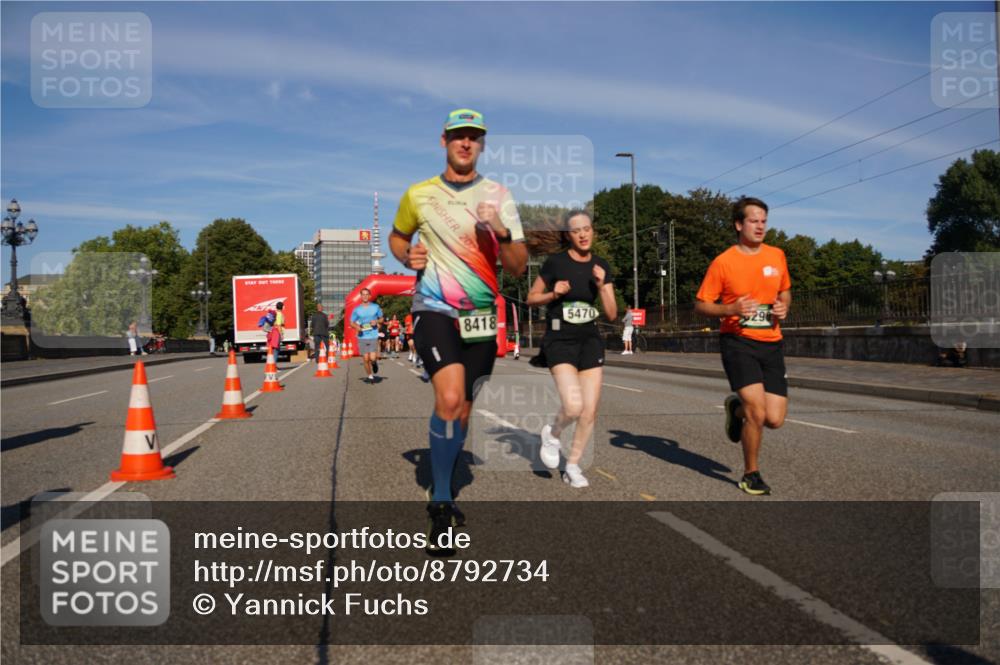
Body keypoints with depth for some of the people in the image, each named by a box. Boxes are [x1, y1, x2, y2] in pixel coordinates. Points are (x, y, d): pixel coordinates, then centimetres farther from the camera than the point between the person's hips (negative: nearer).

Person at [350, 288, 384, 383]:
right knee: (366, 359, 1)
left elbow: (381, 319, 15)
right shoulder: (357, 309, 4)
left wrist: (377, 321, -7)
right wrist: (356, 326, -12)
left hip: (373, 336, -1)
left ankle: (375, 362, 24)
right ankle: (370, 376, 20)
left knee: (372, 358, -12)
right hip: (362, 337, 1)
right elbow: (352, 323, 10)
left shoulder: (375, 307, 4)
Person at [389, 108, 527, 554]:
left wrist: (502, 232, -21)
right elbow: (396, 236, 21)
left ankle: (441, 496, 35)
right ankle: (441, 507, -10)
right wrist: (408, 257, -2)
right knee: (450, 400, -24)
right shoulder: (419, 195, 2)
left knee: (462, 412, 12)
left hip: (480, 317, 3)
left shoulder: (498, 196, 2)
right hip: (434, 310, -2)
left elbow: (518, 268, -1)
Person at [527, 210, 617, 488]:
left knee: (590, 411, 1)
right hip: (559, 340, -4)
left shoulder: (601, 267, 4)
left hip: (590, 340, 4)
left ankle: (573, 466, 21)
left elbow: (612, 314, 2)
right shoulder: (555, 262, -7)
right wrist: (553, 293, -15)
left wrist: (601, 286, -12)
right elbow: (531, 299, 3)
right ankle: (553, 434, 13)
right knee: (573, 405, -22)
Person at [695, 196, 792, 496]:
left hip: (771, 345, 5)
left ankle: (736, 408, 33)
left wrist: (784, 306, 1)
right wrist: (731, 309, -20)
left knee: (774, 419, -1)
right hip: (738, 342, -4)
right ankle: (751, 474, 10)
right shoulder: (723, 262, -6)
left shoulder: (777, 256, 7)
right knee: (757, 412, -14)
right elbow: (700, 305, -2)